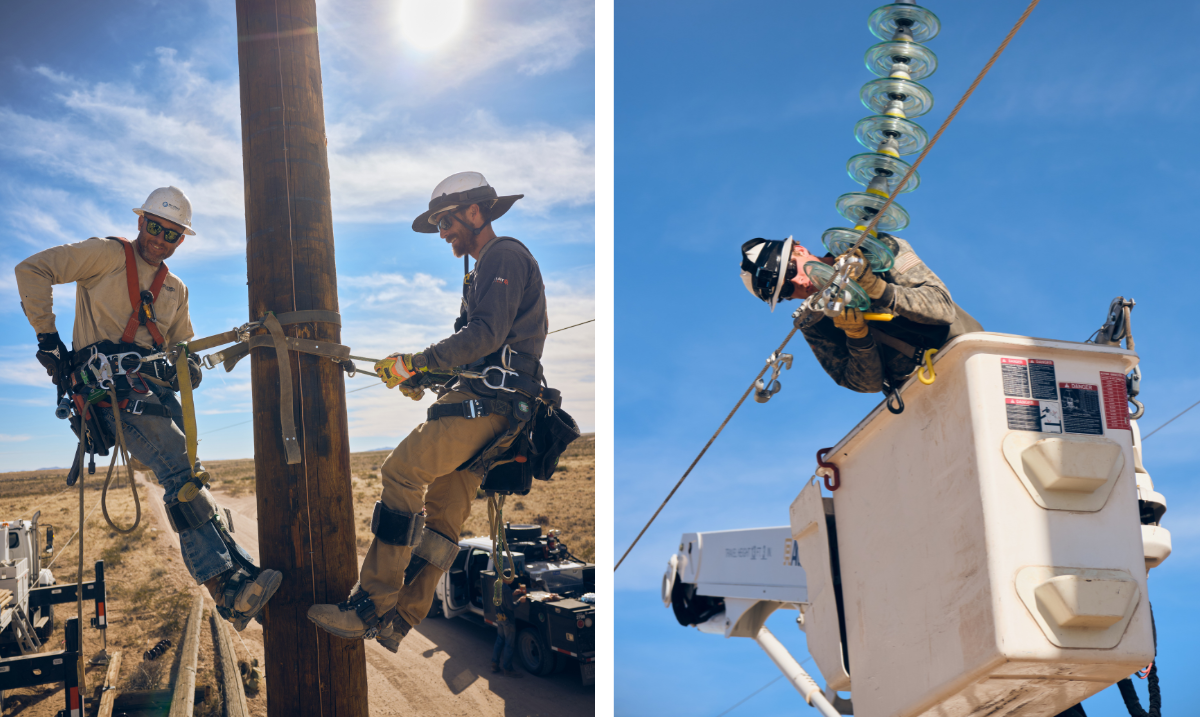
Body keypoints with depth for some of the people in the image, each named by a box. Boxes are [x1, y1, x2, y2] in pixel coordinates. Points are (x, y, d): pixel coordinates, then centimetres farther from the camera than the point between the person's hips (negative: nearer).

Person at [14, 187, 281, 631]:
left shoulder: (175, 290, 26)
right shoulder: (108, 254, 6)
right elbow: (32, 271, 1)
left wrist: (188, 369, 0)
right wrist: (48, 337, -5)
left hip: (154, 385, 7)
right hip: (108, 378, -7)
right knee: (180, 471, -25)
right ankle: (227, 586, -34)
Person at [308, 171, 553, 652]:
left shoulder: (504, 256, -5)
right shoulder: (486, 269, 29)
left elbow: (486, 334, -19)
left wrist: (416, 363, -15)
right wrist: (423, 378, 19)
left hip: (489, 399, -11)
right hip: (484, 403, 11)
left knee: (403, 470, -19)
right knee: (441, 516, 5)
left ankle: (371, 607, -22)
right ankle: (396, 624, 4)